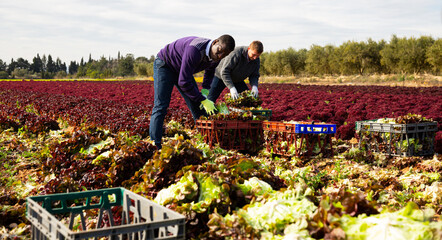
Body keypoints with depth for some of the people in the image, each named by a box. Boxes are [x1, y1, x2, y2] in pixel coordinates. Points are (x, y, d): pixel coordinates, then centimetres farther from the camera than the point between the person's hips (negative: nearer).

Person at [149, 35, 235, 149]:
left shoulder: (216, 57, -14)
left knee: (197, 107, 2)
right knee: (160, 107, -18)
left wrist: (205, 89, -5)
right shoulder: (195, 50, -41)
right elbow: (184, 82, -38)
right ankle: (155, 146, -18)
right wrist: (204, 100, -32)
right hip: (164, 65, -7)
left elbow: (210, 70, 12)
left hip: (182, 70, 8)